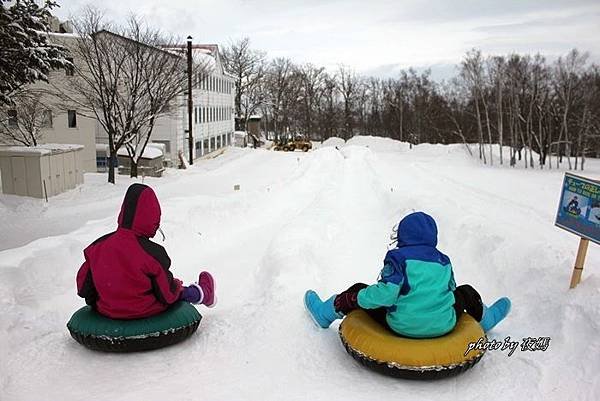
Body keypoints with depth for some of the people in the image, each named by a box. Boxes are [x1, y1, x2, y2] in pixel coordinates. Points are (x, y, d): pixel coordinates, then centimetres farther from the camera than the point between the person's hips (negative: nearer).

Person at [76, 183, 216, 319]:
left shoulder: (98, 246, -13)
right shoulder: (153, 253, -26)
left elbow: (83, 284, -1)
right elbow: (167, 295, -16)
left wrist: (95, 302, 20)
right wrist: (176, 285, 7)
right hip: (145, 311, -5)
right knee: (182, 292, 22)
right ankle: (202, 294, 52)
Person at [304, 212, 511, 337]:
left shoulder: (398, 257, -10)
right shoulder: (443, 260, 5)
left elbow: (386, 293, -19)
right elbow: (451, 289, 14)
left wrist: (352, 299, -7)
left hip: (402, 327, -3)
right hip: (443, 326, 4)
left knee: (359, 290, 14)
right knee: (465, 291, 29)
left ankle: (326, 313, 31)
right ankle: (484, 318, 53)